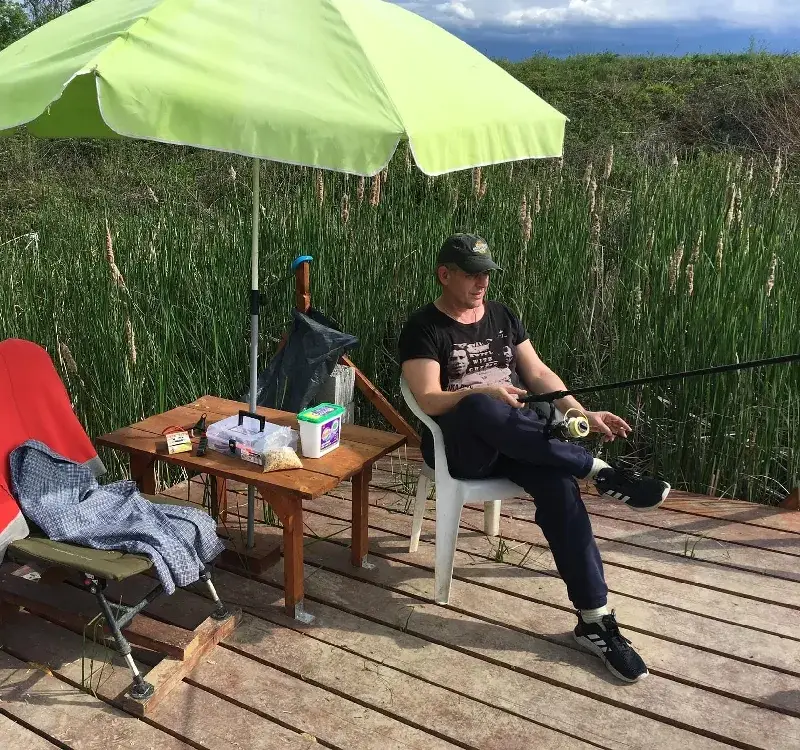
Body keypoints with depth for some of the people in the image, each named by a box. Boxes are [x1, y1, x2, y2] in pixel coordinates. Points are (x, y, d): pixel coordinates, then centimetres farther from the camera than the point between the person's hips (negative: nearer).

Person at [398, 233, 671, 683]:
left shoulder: (503, 316, 15)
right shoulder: (424, 328, -2)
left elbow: (539, 374, 12)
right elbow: (428, 400, -13)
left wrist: (583, 415, -3)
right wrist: (482, 394, -30)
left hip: (523, 438, 4)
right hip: (461, 446, -4)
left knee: (558, 483, -29)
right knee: (478, 407, -40)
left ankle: (596, 622, -25)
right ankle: (600, 471, -32)